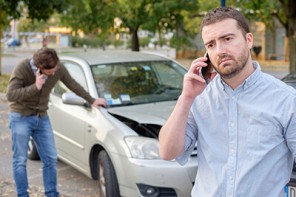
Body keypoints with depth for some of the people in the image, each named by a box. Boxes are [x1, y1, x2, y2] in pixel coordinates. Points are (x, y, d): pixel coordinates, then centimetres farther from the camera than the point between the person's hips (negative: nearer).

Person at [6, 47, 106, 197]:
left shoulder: (59, 68, -9)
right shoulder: (22, 68, -20)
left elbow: (73, 85, 8)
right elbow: (10, 95, -26)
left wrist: (91, 100, 15)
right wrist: (35, 87, -32)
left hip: (42, 118, 4)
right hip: (21, 117, -4)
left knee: (51, 159, 5)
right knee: (20, 160, 0)